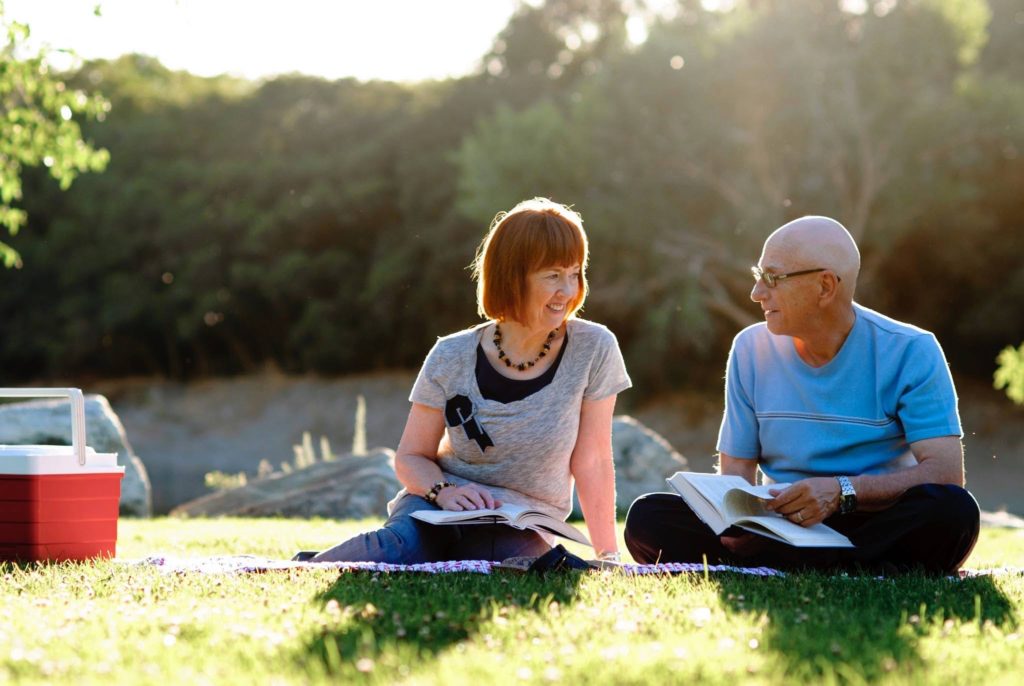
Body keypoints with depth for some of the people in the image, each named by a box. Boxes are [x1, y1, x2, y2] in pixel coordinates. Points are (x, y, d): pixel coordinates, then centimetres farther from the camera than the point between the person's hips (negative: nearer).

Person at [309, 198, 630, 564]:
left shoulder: (594, 349, -9)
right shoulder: (452, 359, -6)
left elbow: (591, 461, -3)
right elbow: (410, 457, 3)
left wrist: (608, 556, -3)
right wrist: (444, 492, -18)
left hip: (520, 532, 0)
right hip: (437, 510, 0)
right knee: (397, 547, -36)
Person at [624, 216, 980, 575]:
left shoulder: (910, 352, -4)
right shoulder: (751, 350, 7)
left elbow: (946, 473, -13)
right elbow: (735, 471, 8)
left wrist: (844, 490, -27)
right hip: (779, 530, 3)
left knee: (952, 510, -35)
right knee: (647, 518, -21)